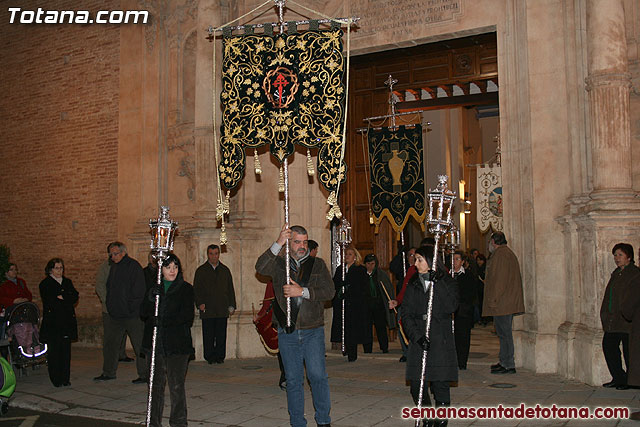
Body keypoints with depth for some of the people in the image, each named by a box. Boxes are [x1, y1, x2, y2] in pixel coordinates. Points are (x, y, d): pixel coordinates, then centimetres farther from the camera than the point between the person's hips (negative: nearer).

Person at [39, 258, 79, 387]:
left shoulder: (67, 282, 19)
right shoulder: (45, 284, 4)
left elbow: (75, 297, 5)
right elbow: (49, 301, -9)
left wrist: (62, 297, -9)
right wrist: (67, 300, -5)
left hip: (67, 321, 4)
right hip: (52, 322, -4)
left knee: (66, 350, 1)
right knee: (54, 351, -6)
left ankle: (65, 379, 7)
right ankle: (56, 380, 0)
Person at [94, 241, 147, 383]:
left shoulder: (134, 266, -9)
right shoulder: (113, 267, 15)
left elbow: (139, 290, -14)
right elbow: (109, 287, 22)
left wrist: (131, 307, -16)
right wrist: (109, 304, 11)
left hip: (132, 314, -8)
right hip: (114, 313, 8)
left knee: (139, 345, -2)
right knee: (110, 343, 13)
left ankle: (144, 374, 5)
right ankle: (108, 372, 24)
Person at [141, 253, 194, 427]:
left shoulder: (186, 289, 2)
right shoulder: (154, 289, 13)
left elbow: (187, 315, -7)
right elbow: (143, 313, 5)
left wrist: (164, 321, -16)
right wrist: (150, 300, -14)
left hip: (177, 343, -3)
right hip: (155, 342, 4)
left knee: (176, 385, -5)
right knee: (156, 383, 9)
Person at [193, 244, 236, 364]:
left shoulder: (225, 270, 15)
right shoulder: (201, 270, 8)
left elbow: (230, 289, 16)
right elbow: (196, 289, 4)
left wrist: (231, 306, 9)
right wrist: (200, 303, -9)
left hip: (222, 309, 2)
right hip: (207, 309, -2)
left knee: (221, 335, 2)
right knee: (208, 335, -1)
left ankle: (220, 356, 10)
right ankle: (210, 357, 8)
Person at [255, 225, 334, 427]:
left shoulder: (318, 264, 6)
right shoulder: (279, 264, 6)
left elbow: (328, 292, -4)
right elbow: (260, 268, -15)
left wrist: (302, 291, -13)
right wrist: (278, 244, -23)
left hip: (313, 331, -1)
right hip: (287, 333, 1)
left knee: (318, 375, -3)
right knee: (293, 380, 7)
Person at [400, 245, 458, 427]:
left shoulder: (448, 283, 4)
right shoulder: (413, 285, 12)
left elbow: (451, 307, -13)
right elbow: (406, 313, 3)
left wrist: (437, 283, -17)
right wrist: (417, 336, -11)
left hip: (441, 342, -3)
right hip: (418, 342, 3)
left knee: (440, 385, -6)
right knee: (416, 385, 0)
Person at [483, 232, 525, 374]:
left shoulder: (499, 254, -13)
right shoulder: (509, 253, 19)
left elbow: (498, 279, -21)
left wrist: (493, 300, -19)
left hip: (501, 303, -10)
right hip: (509, 302, 10)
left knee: (504, 332, -7)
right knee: (504, 332, 15)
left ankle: (508, 365, -4)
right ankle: (505, 362, 22)